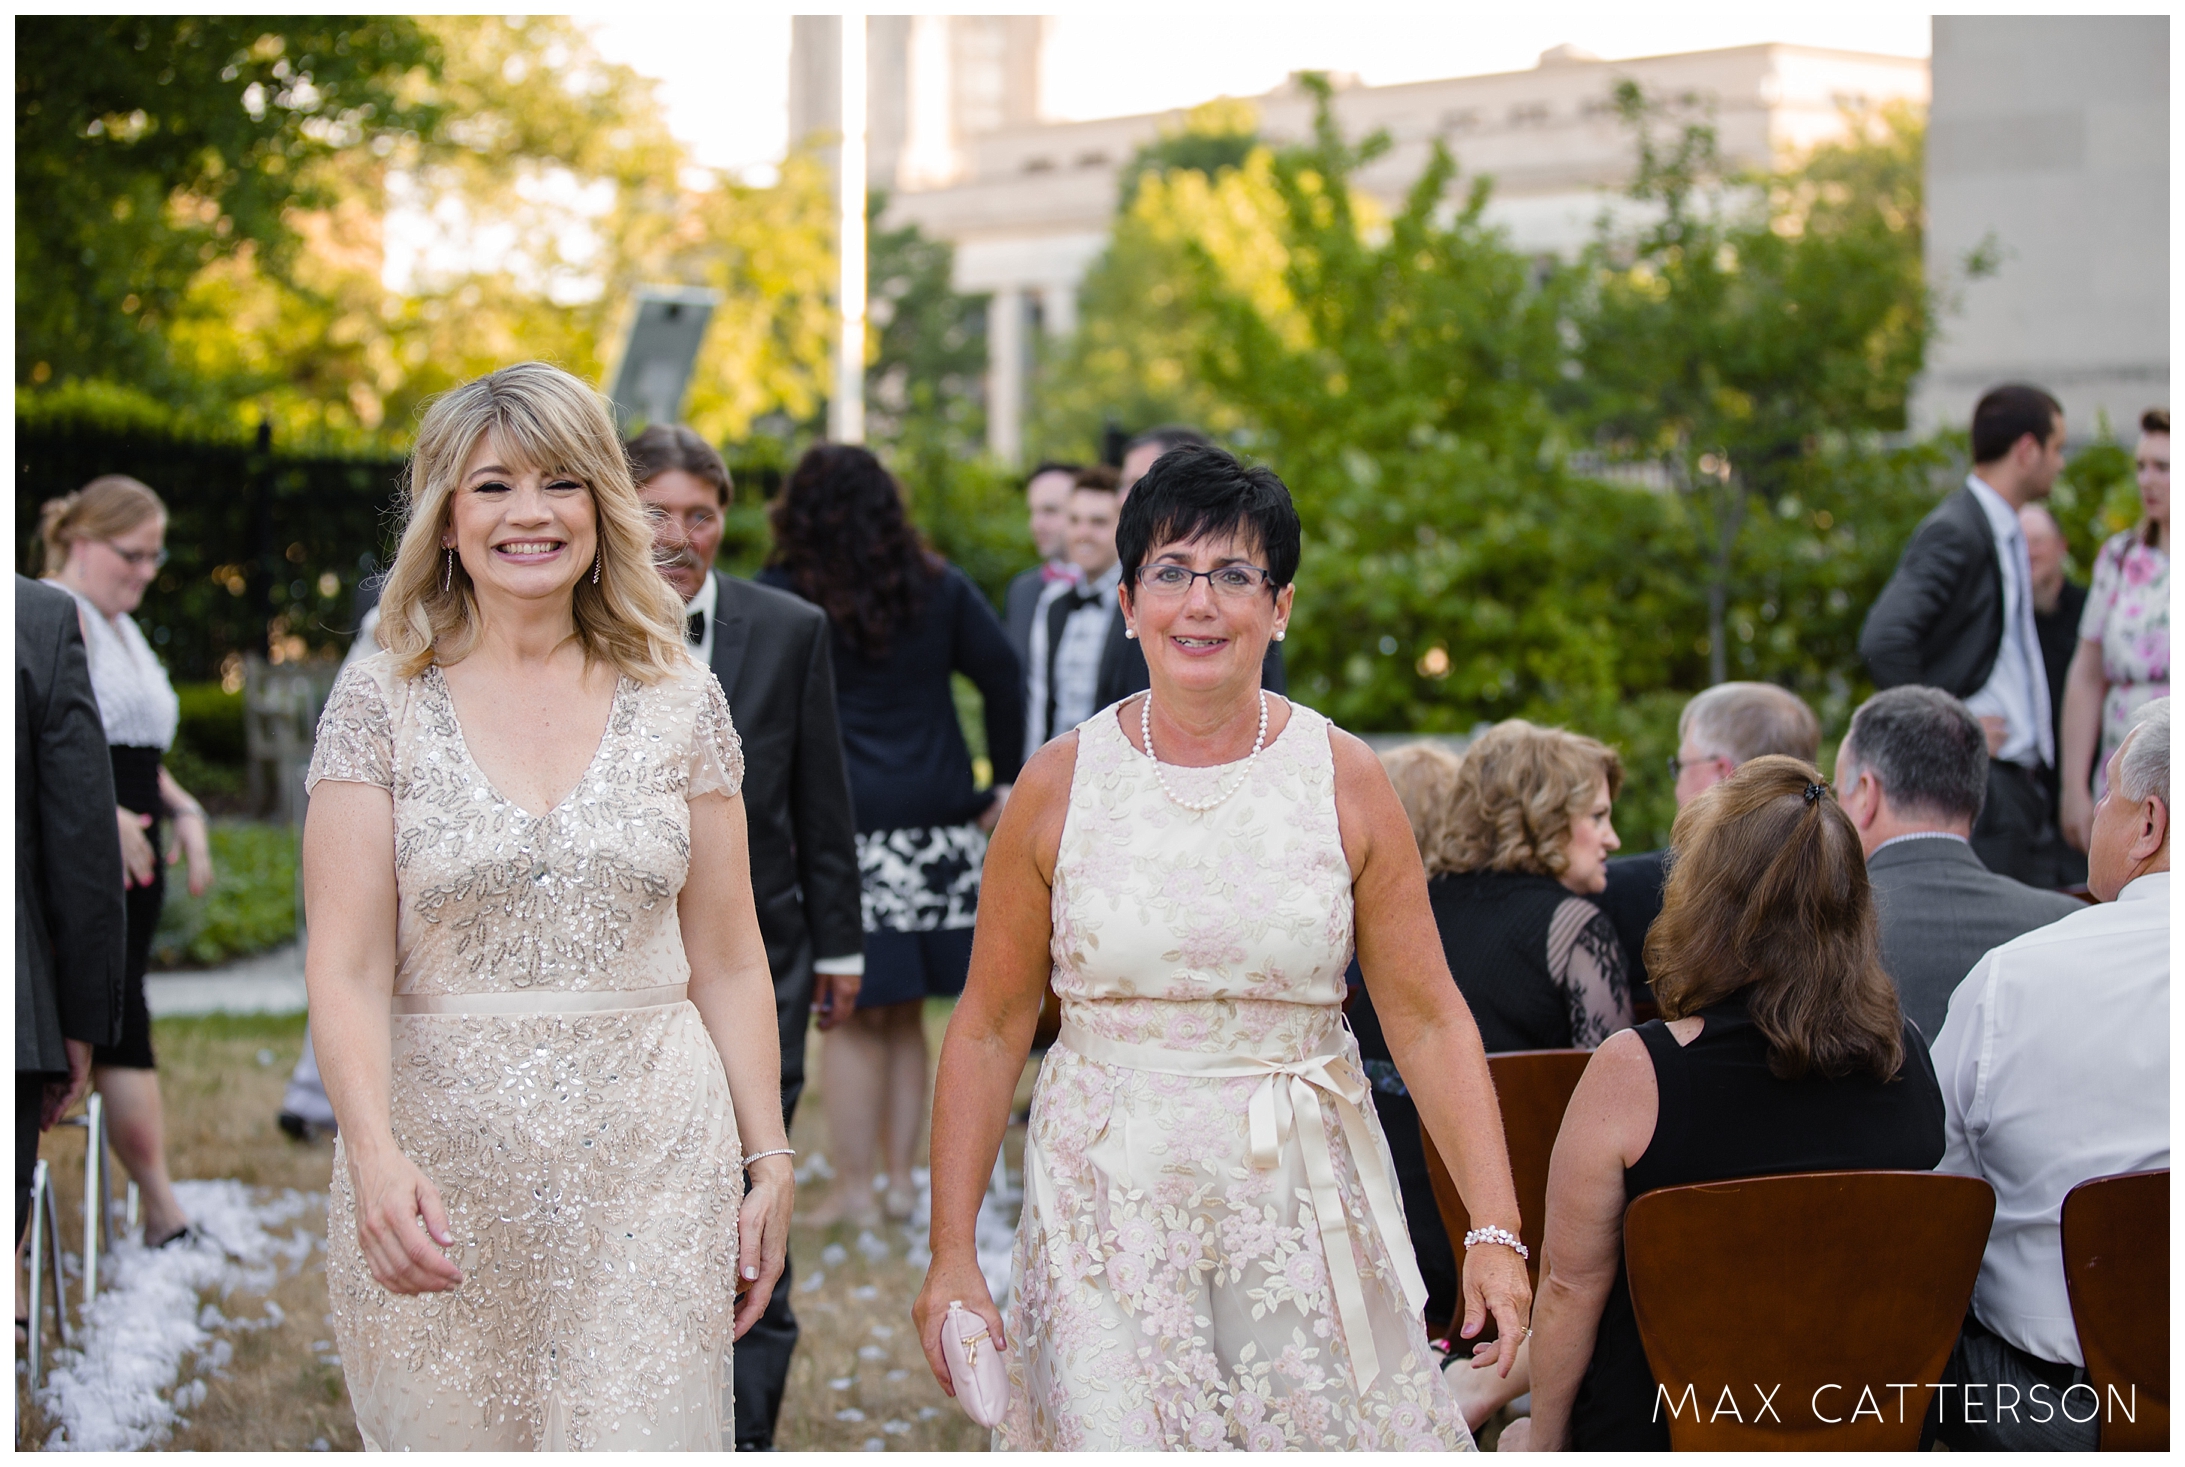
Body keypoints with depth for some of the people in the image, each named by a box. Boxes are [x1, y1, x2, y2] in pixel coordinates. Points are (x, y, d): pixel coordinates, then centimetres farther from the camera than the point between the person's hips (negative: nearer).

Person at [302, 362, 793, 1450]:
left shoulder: (681, 704, 6)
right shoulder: (381, 704, 0)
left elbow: (728, 962, 9)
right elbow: (346, 968, -7)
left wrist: (768, 1159, 4)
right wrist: (375, 1152, -22)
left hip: (650, 1168, 1)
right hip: (441, 1169, -1)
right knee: (450, 1436, 7)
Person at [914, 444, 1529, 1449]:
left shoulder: (1343, 781, -1)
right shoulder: (1058, 785, -2)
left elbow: (1429, 1022, -1)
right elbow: (989, 1029, 2)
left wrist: (1495, 1233, -9)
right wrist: (952, 1251, -3)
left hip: (1303, 1207, 1)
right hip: (1110, 1205, -1)